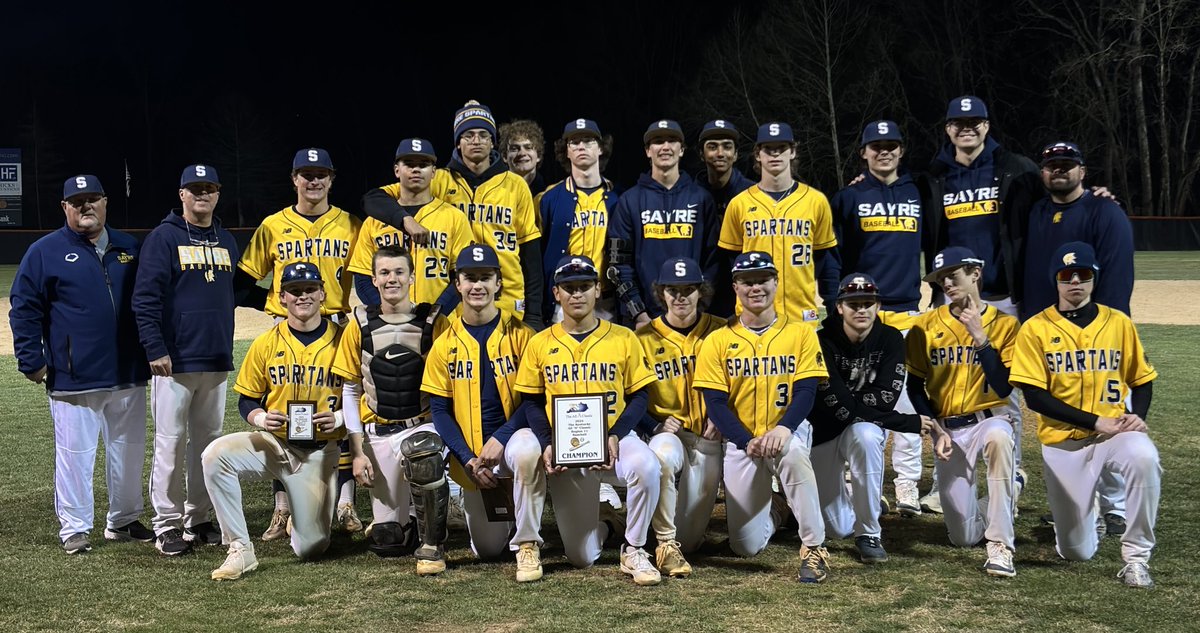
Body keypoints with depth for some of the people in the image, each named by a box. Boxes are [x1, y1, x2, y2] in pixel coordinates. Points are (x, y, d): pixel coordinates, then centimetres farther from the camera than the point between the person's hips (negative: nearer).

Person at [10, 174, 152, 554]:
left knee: (129, 448, 11)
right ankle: (74, 528, 9)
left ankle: (123, 521, 23)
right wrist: (31, 362, -7)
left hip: (128, 375, 4)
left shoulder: (128, 249, 12)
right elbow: (24, 309, -2)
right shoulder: (45, 252, 0)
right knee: (75, 452, -1)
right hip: (73, 378, -4)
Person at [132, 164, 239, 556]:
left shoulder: (227, 241, 14)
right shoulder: (164, 238, -4)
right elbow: (145, 298, -9)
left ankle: (198, 520, 19)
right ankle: (167, 524, 4)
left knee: (208, 441, 10)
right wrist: (156, 348, -16)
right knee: (171, 442, -4)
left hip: (217, 360, 6)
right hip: (175, 360, -6)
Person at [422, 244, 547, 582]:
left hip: (513, 435, -3)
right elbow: (440, 411, 1)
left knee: (527, 452, -40)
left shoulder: (520, 334, -4)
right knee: (488, 549, 5)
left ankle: (527, 544, -23)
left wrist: (499, 439, -19)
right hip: (471, 455, 3)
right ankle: (502, 517, 42)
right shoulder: (445, 344, 2)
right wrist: (469, 460, -11)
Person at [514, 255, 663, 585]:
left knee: (647, 466, -38)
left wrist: (615, 436, -15)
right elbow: (532, 403, 8)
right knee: (581, 556, -2)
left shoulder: (623, 338, 0)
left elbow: (639, 396, 1)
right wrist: (547, 445, -9)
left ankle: (634, 551, -14)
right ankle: (605, 523, 37)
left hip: (615, 438, -1)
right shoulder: (539, 344, 4)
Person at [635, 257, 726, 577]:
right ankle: (666, 544, -22)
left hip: (708, 439, 1)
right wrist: (656, 425, -14)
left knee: (689, 540, -4)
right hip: (665, 432, -1)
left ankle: (678, 540, 36)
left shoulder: (720, 332, 4)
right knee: (662, 454, -40)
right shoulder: (644, 339, 2)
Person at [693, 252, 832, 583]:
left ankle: (814, 546, -26)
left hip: (789, 431, -1)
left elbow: (805, 392, -7)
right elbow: (715, 404, -5)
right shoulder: (718, 341, 0)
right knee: (746, 546, -1)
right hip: (740, 440, 1)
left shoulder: (801, 332, 0)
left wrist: (783, 428, -26)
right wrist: (748, 441, -20)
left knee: (792, 453, -41)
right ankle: (774, 509, 35)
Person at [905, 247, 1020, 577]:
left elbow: (1003, 388, -15)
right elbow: (915, 386, 7)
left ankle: (1000, 545, -33)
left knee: (998, 438, -42)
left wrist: (980, 337, -21)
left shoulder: (1004, 324, -5)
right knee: (964, 538, -4)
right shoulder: (926, 327, 0)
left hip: (990, 419, -2)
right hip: (947, 429, 2)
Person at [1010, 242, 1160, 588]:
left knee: (1144, 457, -37)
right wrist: (1096, 421, -17)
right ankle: (1085, 513, 40)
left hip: (1116, 433, 1)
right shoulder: (1035, 329, -4)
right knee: (1076, 552, 2)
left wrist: (1138, 416, -11)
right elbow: (1035, 396, -10)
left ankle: (1136, 557, -20)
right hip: (1063, 442, -1)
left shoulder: (1119, 323, 3)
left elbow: (1142, 380, 11)